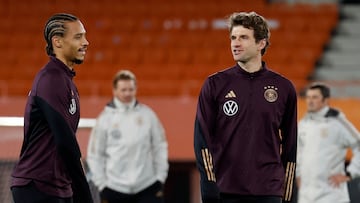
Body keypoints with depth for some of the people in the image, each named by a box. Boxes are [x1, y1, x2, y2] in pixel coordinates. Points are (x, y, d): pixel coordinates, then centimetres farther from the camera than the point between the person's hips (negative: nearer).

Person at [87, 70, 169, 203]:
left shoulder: (147, 114, 4)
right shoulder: (105, 118, 0)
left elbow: (160, 146, 8)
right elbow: (94, 154, 2)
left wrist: (160, 176, 2)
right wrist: (101, 183, -2)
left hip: (147, 187, 1)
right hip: (115, 189, -1)